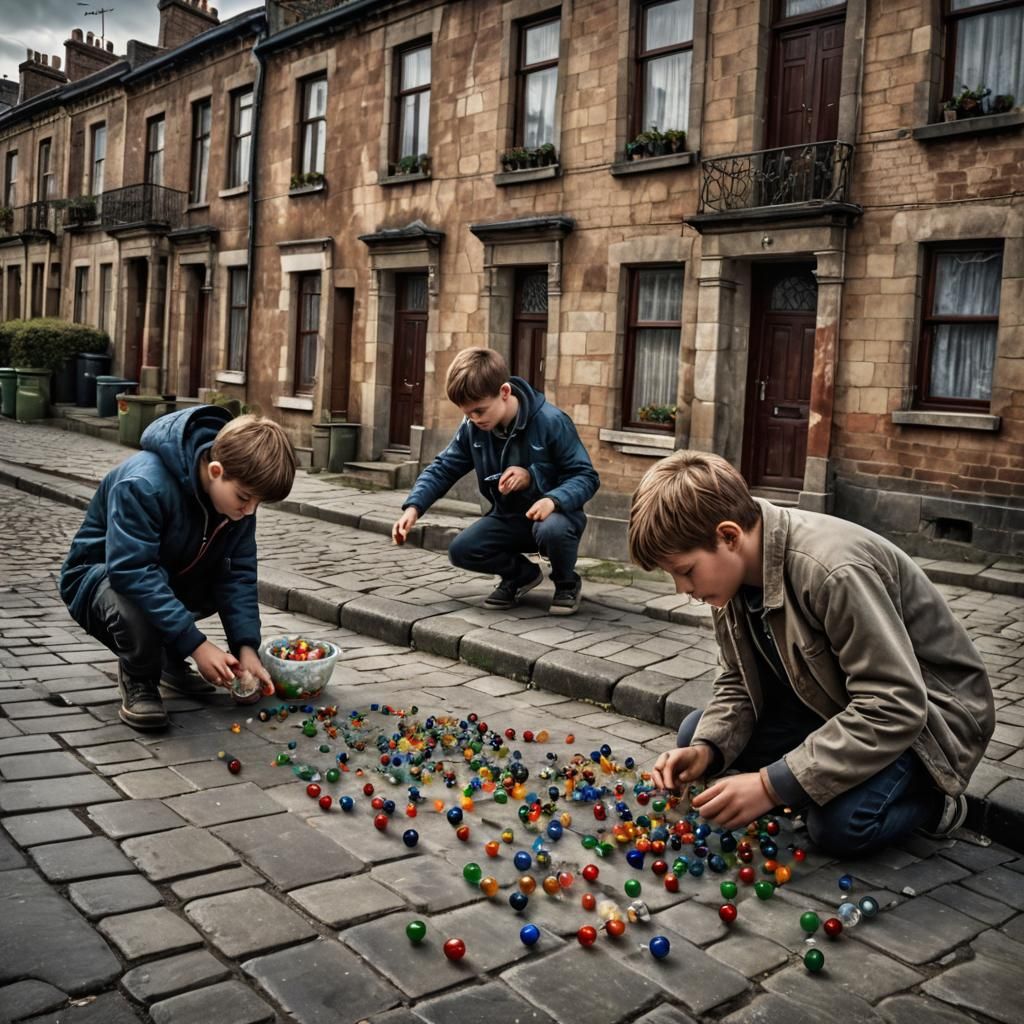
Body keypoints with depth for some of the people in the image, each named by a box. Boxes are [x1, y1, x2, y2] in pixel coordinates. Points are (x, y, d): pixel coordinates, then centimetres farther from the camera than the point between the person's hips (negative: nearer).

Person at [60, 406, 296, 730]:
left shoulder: (237, 487, -15)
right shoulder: (143, 484, -35)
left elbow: (238, 571, -14)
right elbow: (131, 572, -40)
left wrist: (246, 646, -24)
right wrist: (196, 644, -41)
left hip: (170, 576, 7)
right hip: (103, 575, -7)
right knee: (137, 604, -38)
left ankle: (169, 660, 9)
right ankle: (138, 680, -7)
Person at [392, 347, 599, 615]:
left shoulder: (551, 422, -23)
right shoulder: (472, 428, -8)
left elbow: (586, 476, -19)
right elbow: (443, 468, 1)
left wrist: (553, 500, -39)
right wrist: (414, 507, -15)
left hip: (553, 513, -5)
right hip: (509, 517, 5)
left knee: (552, 530, -40)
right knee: (461, 551, -17)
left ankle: (567, 582, -4)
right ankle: (522, 574, 13)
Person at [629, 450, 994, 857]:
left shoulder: (833, 569, -35)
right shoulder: (733, 569, -9)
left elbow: (894, 709, -35)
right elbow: (739, 682, 0)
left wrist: (772, 785, -36)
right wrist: (705, 749, -20)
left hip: (926, 711, -8)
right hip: (834, 704, 8)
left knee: (840, 824, -31)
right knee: (695, 733, -2)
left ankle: (929, 799, 1)